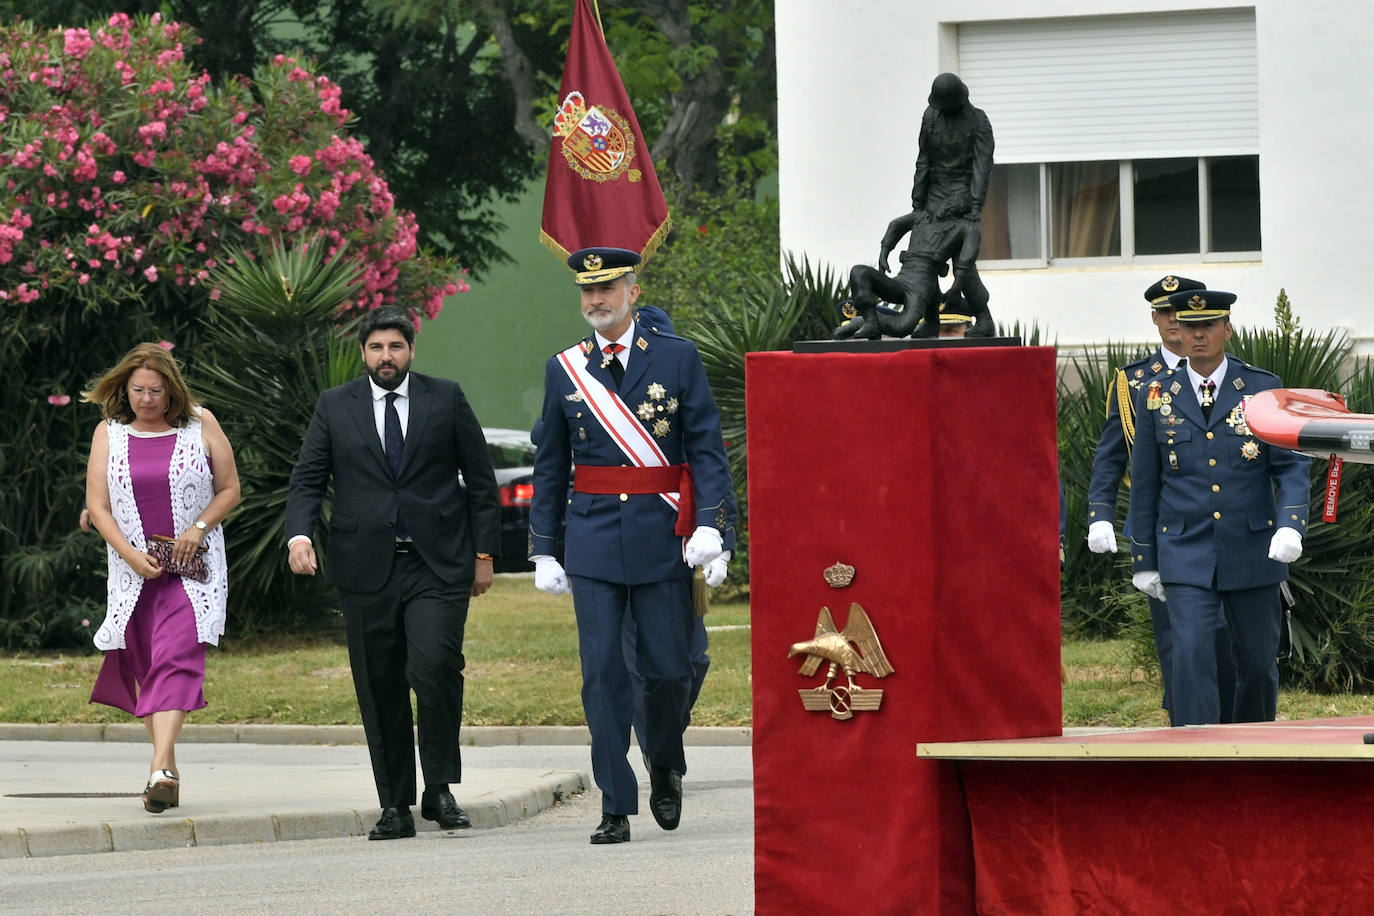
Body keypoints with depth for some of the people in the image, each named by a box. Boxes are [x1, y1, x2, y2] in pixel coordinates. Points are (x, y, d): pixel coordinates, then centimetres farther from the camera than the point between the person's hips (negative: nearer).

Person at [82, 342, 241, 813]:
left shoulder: (200, 425, 1)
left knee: (176, 657, -18)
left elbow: (230, 490, 6)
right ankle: (168, 768, 17)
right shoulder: (109, 433, 5)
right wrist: (131, 554, -11)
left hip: (192, 566, -3)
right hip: (135, 570, 3)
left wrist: (198, 528, -11)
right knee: (142, 665, 6)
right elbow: (97, 505, 2)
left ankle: (161, 768, -30)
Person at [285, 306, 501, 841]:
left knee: (435, 667, -19)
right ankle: (395, 807, 9)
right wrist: (299, 534, -12)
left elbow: (480, 480, 10)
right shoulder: (335, 407, 10)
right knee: (380, 690, 2)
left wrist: (485, 552, 4)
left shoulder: (446, 400, 8)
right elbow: (307, 479, 6)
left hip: (436, 565, -2)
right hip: (366, 570, 2)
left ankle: (439, 790, -5)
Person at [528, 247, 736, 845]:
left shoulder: (677, 358, 2)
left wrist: (711, 527, -13)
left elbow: (707, 448, -1)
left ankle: (666, 770, 30)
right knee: (603, 674, -4)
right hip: (594, 543, 1)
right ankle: (617, 808, -1)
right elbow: (550, 467, 13)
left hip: (662, 538, -1)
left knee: (668, 669, 2)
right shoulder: (564, 370, 8)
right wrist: (543, 550, 8)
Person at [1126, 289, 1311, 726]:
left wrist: (1291, 524, -18)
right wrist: (1144, 559, 9)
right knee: (1191, 655, -15)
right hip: (1186, 556, 0)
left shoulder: (1265, 390, 2)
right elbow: (1144, 484, 10)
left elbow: (1293, 465, 0)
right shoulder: (1156, 398, 5)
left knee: (1257, 663, 9)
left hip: (1252, 552, 1)